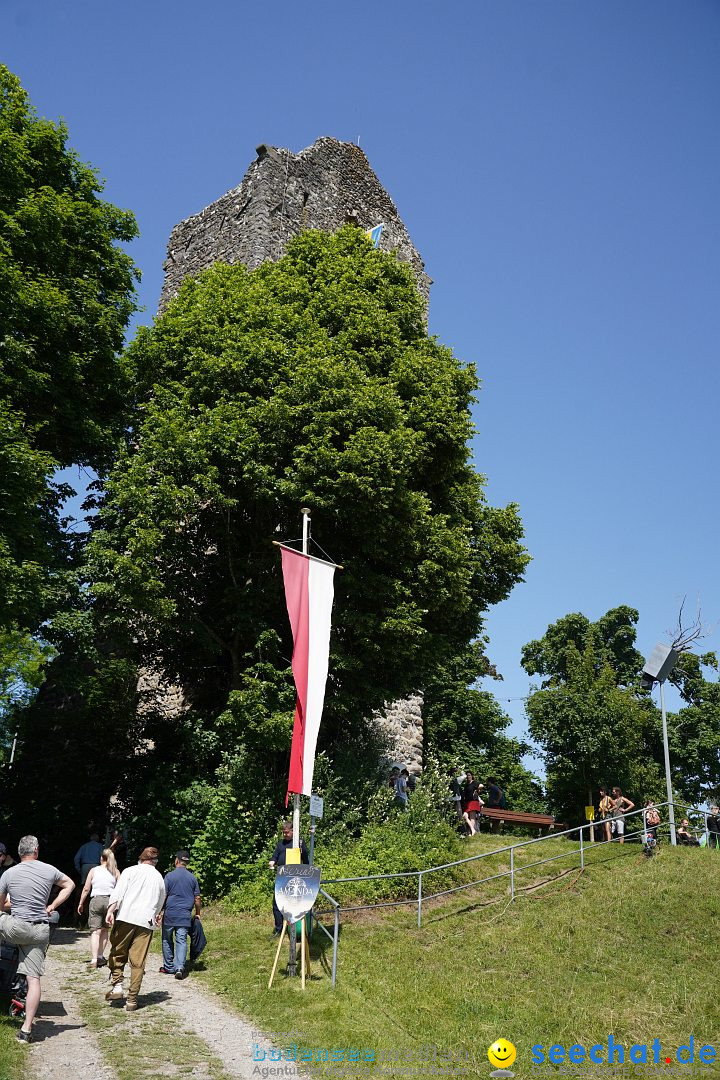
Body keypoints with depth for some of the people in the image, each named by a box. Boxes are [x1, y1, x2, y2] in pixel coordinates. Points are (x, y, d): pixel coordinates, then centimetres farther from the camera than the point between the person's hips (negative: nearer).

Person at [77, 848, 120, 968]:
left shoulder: (94, 870, 7)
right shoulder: (116, 872, 7)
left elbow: (86, 889, 5)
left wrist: (80, 903, 13)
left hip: (96, 900, -1)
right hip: (110, 900, 1)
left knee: (95, 931, -4)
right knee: (104, 929, 17)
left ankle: (94, 960, -15)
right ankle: (100, 957, 19)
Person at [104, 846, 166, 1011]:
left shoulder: (130, 871, 8)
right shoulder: (159, 878, 18)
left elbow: (118, 892, -6)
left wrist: (110, 911, -11)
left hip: (125, 918, -2)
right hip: (146, 923, 2)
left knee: (117, 954, 13)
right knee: (138, 962, 4)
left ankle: (117, 986, -1)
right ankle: (132, 1000, 4)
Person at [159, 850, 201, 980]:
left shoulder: (169, 876, -4)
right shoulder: (193, 878, 5)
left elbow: (163, 896, -6)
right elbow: (197, 898, 8)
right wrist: (197, 914, 20)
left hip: (169, 914, -2)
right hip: (185, 916, 2)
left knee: (167, 941, 13)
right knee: (181, 941, 0)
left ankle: (169, 967, 20)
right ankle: (180, 967, -14)